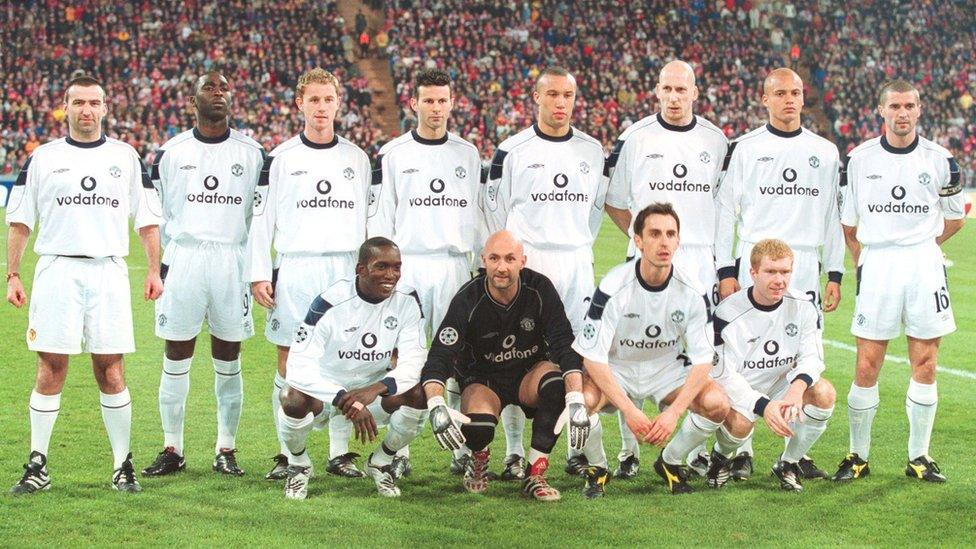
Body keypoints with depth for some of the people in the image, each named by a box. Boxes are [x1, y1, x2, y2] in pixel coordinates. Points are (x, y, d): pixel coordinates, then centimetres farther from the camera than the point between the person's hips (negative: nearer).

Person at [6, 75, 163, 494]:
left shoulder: (126, 158, 10)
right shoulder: (42, 159, 8)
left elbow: (148, 219, 12)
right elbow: (19, 222, 10)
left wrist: (154, 271, 1)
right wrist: (12, 276, 2)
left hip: (108, 271, 0)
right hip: (57, 270, 0)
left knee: (111, 372, -1)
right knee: (50, 371, -1)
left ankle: (123, 466, 7)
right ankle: (37, 466, 7)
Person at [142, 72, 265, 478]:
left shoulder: (251, 153, 7)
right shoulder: (171, 152, 6)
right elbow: (155, 215, 10)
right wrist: (158, 263, 4)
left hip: (232, 259, 0)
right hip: (182, 258, 0)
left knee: (228, 359, 5)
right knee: (176, 358, 3)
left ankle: (226, 450, 12)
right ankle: (172, 450, 10)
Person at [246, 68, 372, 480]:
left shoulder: (357, 158, 11)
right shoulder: (281, 158, 4)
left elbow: (371, 219, 14)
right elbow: (261, 218, 4)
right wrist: (259, 274, -3)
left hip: (345, 269, 2)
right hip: (295, 270, -2)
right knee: (289, 364, -1)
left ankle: (340, 453, 9)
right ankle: (288, 453, 6)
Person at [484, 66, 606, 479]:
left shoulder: (592, 151, 10)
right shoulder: (513, 150, -1)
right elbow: (495, 211, 4)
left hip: (577, 263, 3)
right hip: (527, 262, -3)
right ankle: (514, 452, 3)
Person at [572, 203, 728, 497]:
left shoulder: (692, 291, -15)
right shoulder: (613, 287, -23)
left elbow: (703, 359, -12)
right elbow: (592, 356, -21)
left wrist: (674, 411, -24)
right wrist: (629, 409, -28)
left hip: (668, 369, 3)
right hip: (615, 370, -2)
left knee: (717, 403, -23)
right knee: (583, 400, -34)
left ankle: (671, 461, 6)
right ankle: (597, 468, -3)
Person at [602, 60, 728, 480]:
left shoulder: (715, 141, 9)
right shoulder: (635, 139, 1)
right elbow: (614, 202, 8)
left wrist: (725, 263, 9)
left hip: (700, 260, 2)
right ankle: (629, 449, 4)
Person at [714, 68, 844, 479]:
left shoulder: (825, 152, 11)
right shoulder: (744, 148, 3)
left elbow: (833, 217, 14)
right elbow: (725, 212, 3)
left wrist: (835, 274, 8)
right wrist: (725, 272, -4)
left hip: (806, 267, 3)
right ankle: (742, 451, 3)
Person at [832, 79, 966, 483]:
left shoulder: (939, 160, 2)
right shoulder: (860, 159, 3)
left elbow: (955, 218, 14)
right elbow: (848, 223, 10)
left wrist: (921, 248, 9)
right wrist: (863, 263, 4)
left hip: (924, 265, 1)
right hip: (876, 264, 0)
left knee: (925, 365, 3)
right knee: (866, 367, -2)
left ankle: (919, 457, 13)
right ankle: (858, 456, 9)